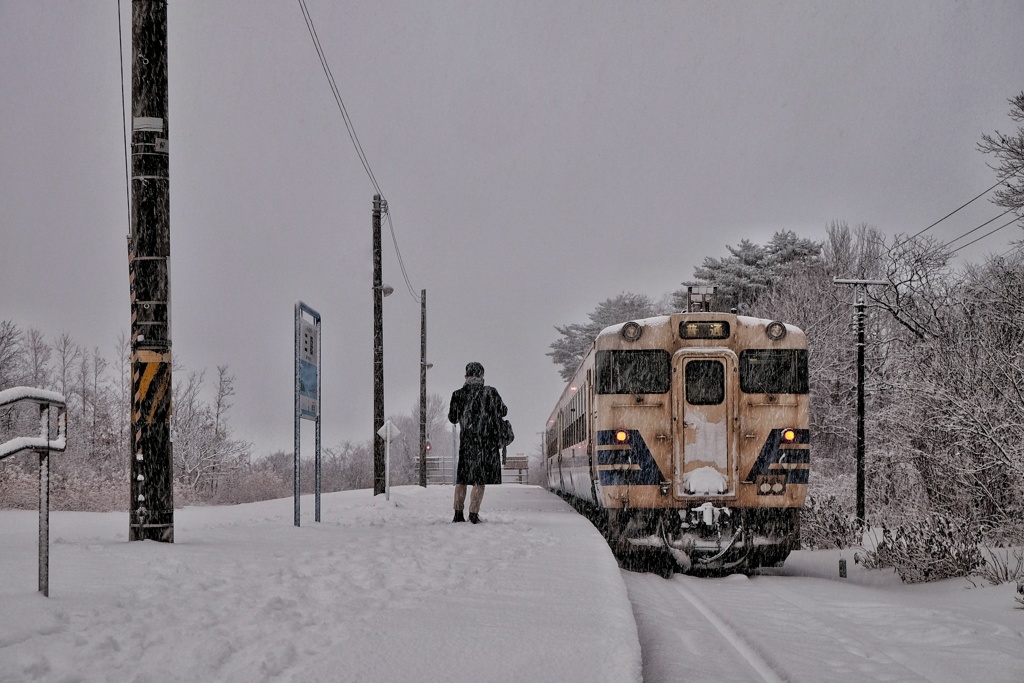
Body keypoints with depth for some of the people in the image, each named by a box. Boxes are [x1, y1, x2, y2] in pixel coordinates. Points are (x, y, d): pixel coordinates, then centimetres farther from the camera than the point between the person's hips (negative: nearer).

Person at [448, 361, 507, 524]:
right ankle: (474, 514, -6)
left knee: (461, 479, 13)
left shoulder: (458, 394, -2)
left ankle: (458, 513, 12)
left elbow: (452, 418, 9)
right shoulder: (490, 392, -5)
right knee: (480, 480, 1)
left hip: (467, 442, 2)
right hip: (487, 441, -2)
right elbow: (503, 412, 8)